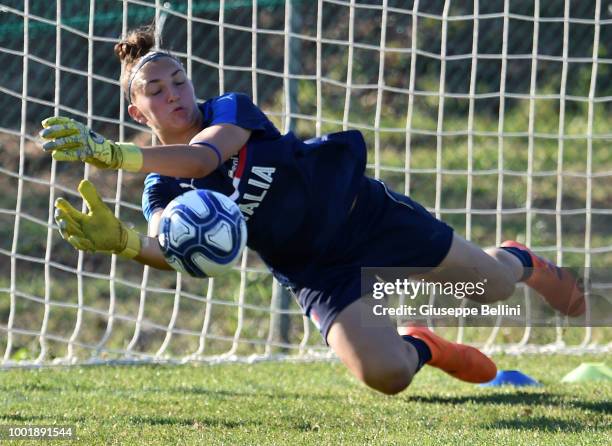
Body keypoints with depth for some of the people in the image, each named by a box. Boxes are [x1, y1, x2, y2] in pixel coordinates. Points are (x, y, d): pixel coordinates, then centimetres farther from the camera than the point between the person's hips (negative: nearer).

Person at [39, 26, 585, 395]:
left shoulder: (231, 109, -15)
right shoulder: (162, 189, -9)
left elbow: (205, 156, -38)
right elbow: (169, 250, -31)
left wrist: (113, 153, -51)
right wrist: (120, 239, -54)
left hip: (362, 211, -1)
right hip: (319, 273, 1)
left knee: (493, 286, 8)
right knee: (384, 374, -21)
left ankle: (523, 263, 48)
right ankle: (421, 347, 17)